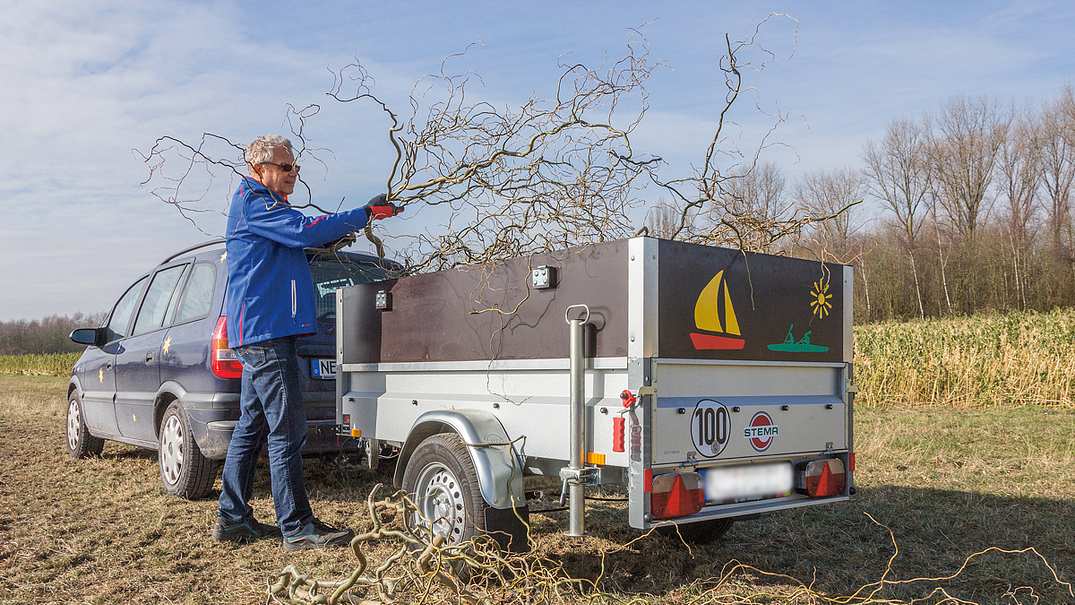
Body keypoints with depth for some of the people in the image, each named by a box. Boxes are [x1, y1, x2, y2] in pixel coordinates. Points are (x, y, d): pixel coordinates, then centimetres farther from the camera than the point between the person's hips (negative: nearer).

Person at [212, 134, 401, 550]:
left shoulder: (266, 205, 25)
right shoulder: (253, 202, -8)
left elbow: (299, 242, 27)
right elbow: (306, 230, -19)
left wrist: (342, 231, 10)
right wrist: (364, 214, -16)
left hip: (256, 334, 11)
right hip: (265, 331, -11)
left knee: (252, 426, 13)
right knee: (286, 430, -10)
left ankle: (233, 519, 19)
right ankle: (297, 527, -8)